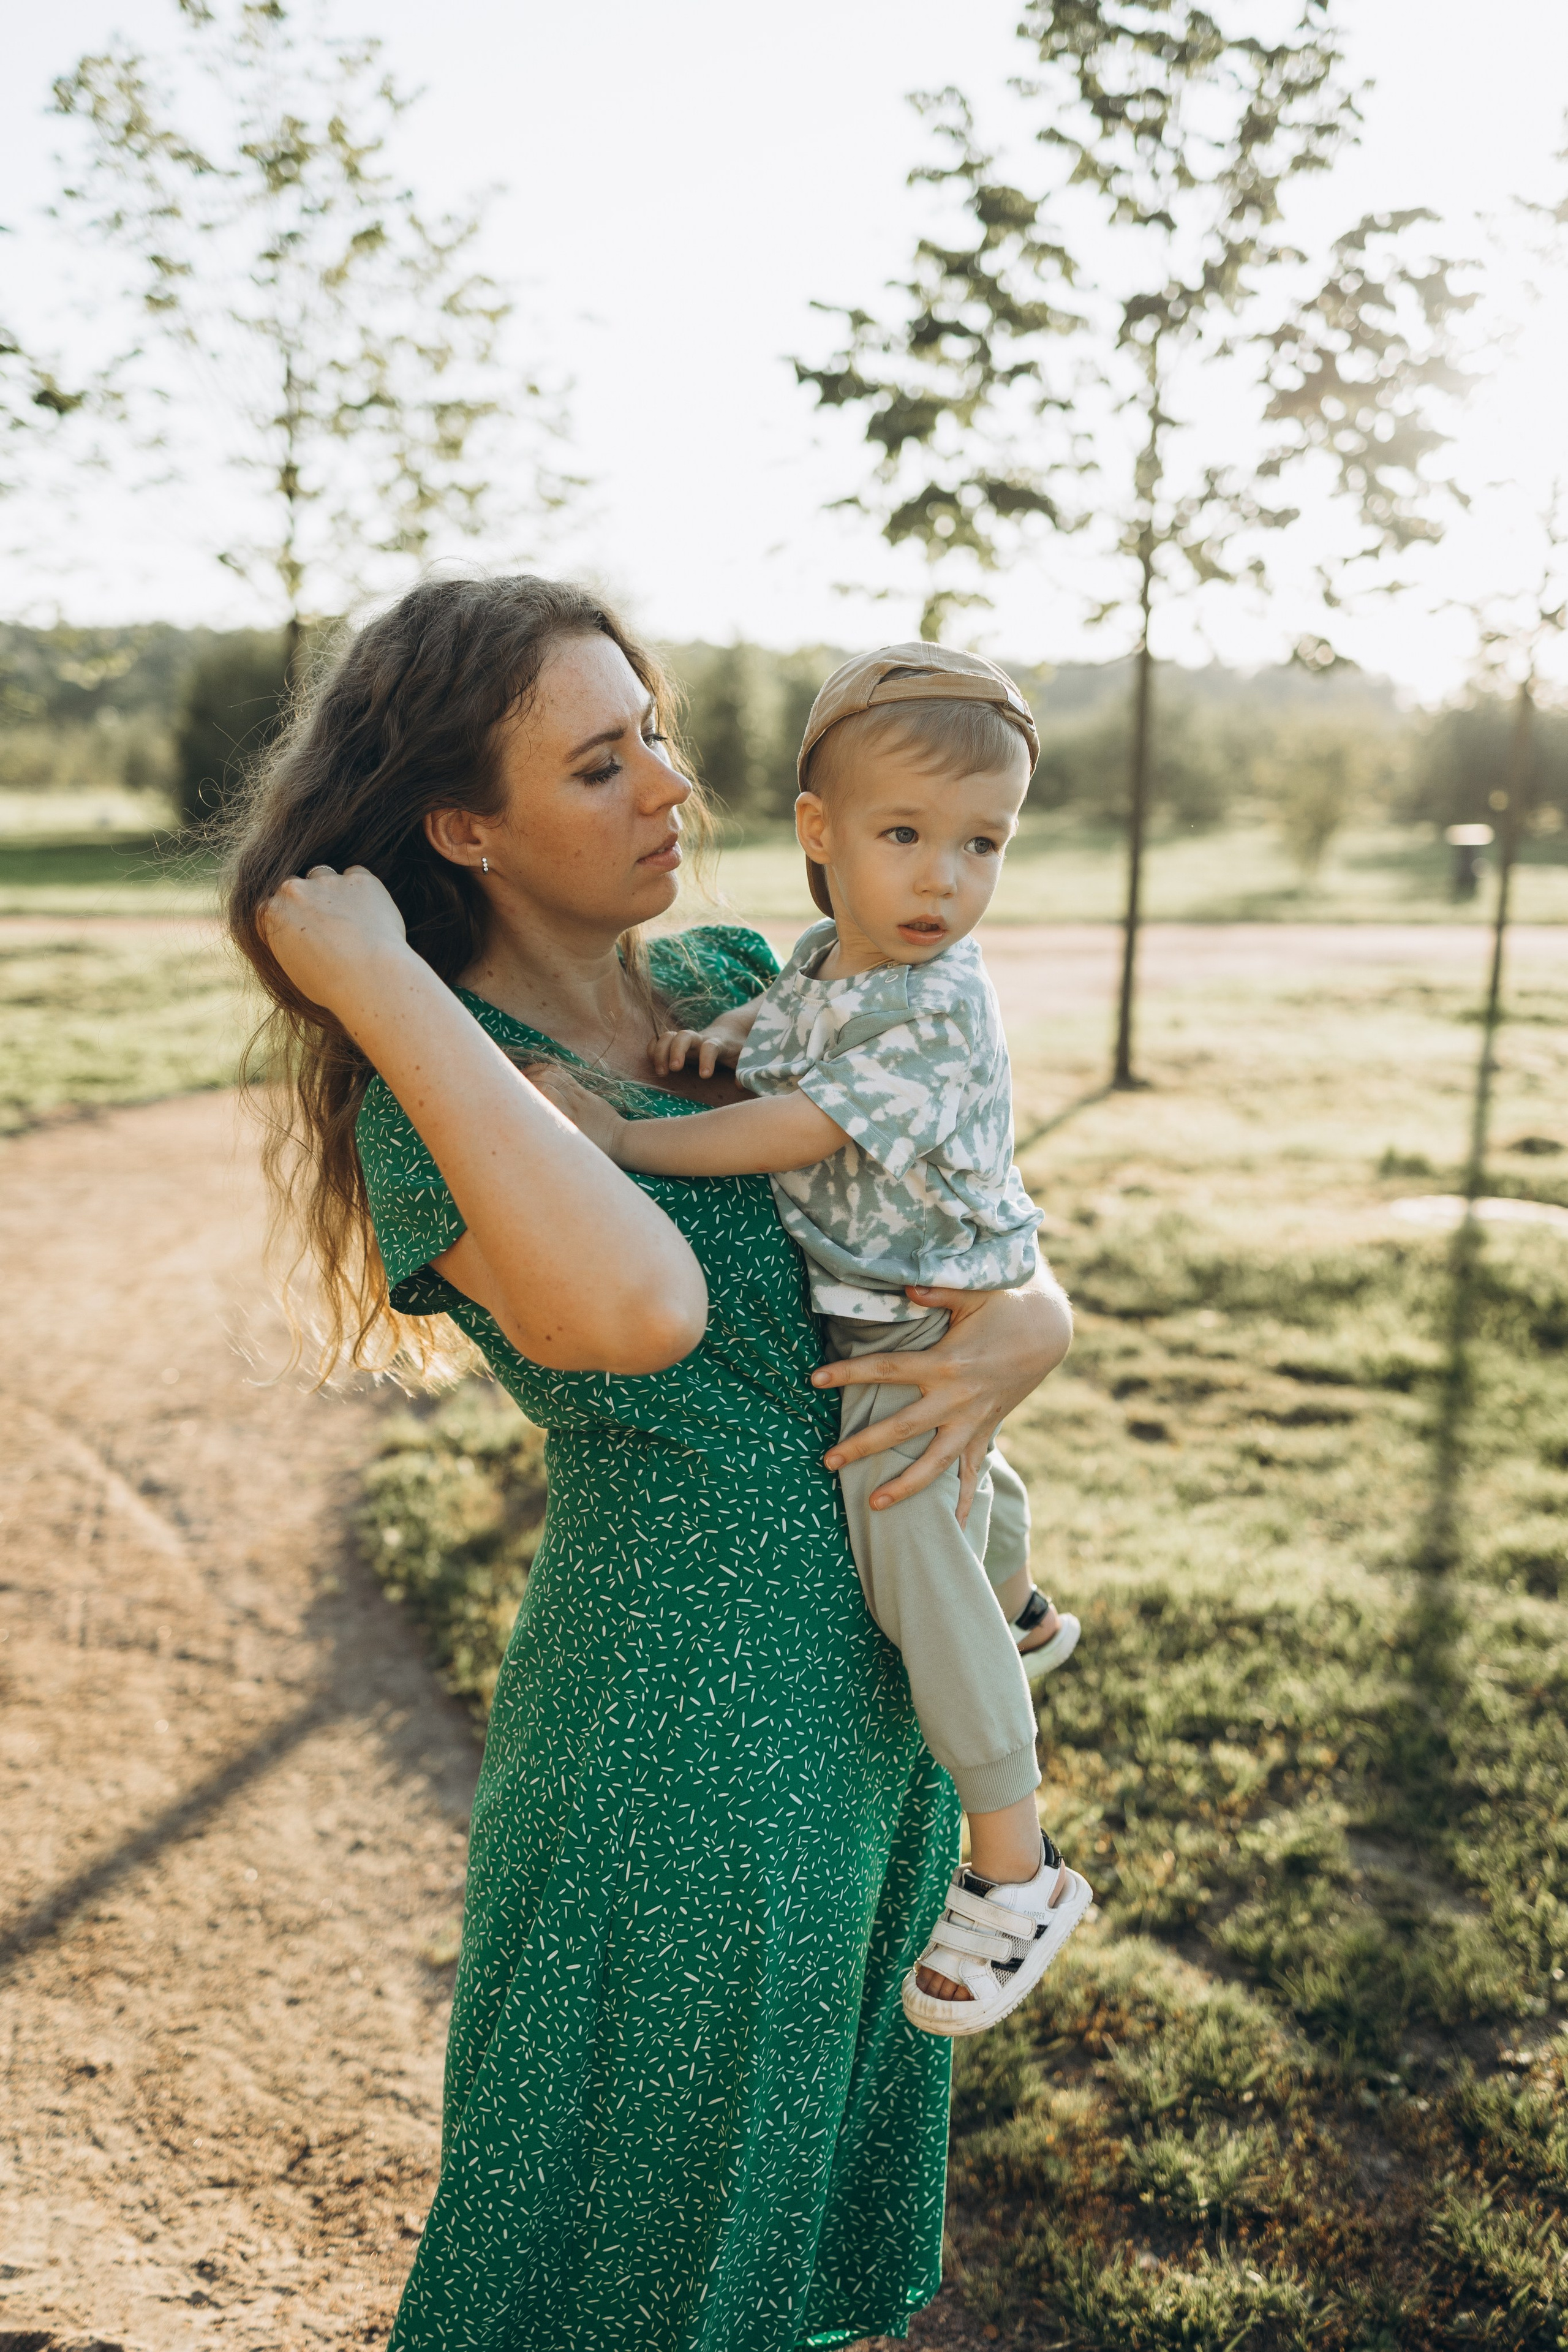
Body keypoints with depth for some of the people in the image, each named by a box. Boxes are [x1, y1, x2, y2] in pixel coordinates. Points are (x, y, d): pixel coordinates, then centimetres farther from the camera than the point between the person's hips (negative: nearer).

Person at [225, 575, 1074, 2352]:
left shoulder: (740, 979, 1)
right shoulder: (434, 1107, -20)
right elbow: (637, 1307, -42)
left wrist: (1028, 1325, -15)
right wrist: (382, 991, -33)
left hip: (887, 1660, 7)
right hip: (680, 1709, -7)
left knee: (831, 2117, 29)